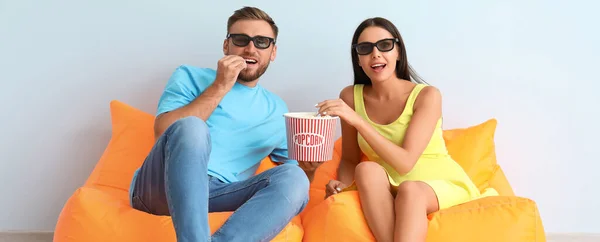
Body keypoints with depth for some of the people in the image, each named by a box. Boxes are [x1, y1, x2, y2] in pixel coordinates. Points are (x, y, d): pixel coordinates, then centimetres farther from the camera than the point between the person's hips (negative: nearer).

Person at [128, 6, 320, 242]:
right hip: (160, 187, -2)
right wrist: (220, 87, -9)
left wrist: (308, 166, -3)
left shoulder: (277, 111, 18)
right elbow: (163, 132, -7)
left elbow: (293, 173, 22)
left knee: (294, 179, -23)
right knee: (192, 127, -32)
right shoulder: (190, 77, 9)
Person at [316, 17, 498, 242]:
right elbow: (349, 159, 3)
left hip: (442, 184, -3)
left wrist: (357, 121, -32)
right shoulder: (351, 97, -5)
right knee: (367, 169, -29)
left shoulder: (427, 95, -15)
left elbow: (404, 163, -25)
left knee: (410, 190, -36)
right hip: (388, 188, 3)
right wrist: (342, 183, -20)